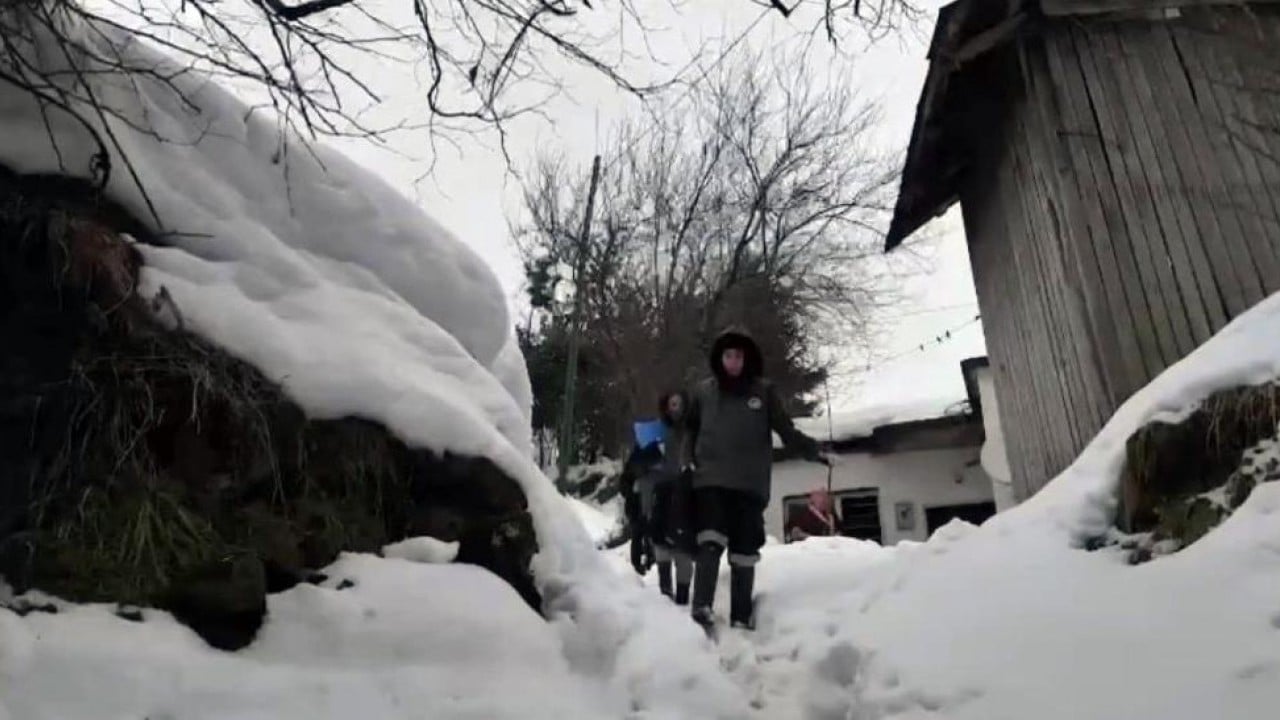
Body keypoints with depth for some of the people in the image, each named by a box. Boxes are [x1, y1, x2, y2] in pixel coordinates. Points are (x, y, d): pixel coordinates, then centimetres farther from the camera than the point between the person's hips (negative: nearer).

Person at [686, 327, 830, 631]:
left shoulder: (764, 391, 6)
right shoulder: (704, 391, 8)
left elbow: (786, 430, 6)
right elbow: (690, 430, 19)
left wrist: (814, 451, -5)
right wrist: (687, 459, 9)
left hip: (750, 484, 1)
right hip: (711, 480, 0)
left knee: (744, 551, 4)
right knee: (711, 541, -19)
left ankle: (742, 617, 12)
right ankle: (702, 607, -21)